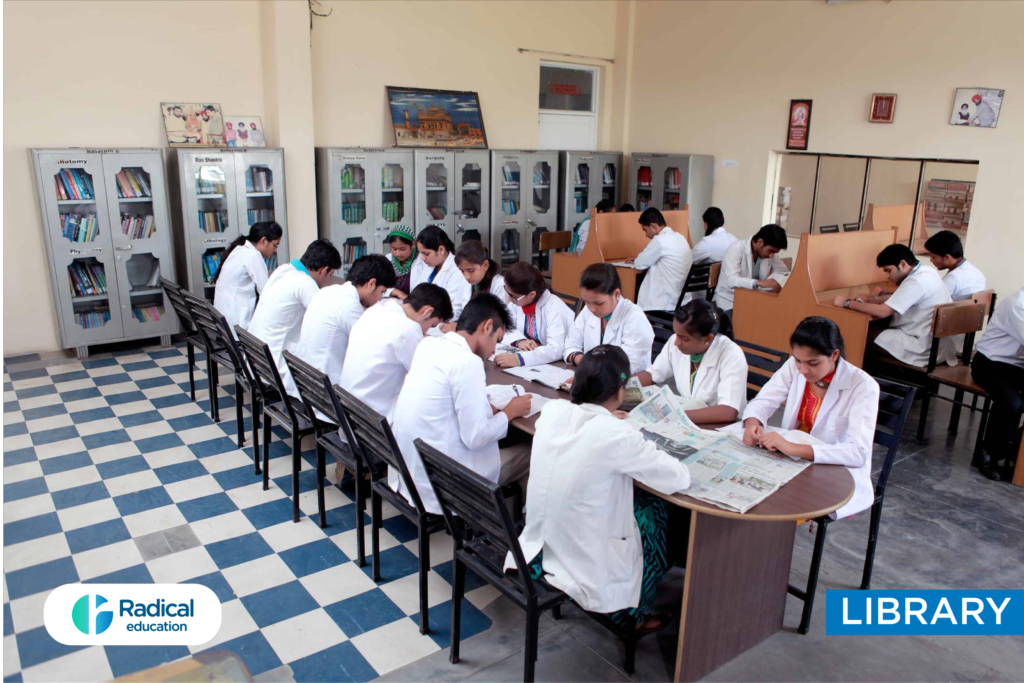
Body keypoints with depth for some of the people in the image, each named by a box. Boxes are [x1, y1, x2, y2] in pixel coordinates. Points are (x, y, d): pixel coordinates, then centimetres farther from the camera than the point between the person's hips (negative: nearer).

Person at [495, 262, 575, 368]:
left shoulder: (554, 308, -25)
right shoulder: (517, 300, -7)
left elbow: (556, 350, -35)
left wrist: (518, 358, -45)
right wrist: (519, 340, -18)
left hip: (559, 364, -6)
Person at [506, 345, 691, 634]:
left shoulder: (551, 411, -10)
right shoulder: (616, 436, -26)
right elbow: (680, 479, -15)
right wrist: (646, 452, 1)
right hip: (584, 563, -6)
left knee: (634, 499, 24)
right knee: (653, 509, 19)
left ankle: (628, 609, 38)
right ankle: (630, 614, 35)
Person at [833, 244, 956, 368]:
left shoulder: (916, 282, -23)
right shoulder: (926, 272, 7)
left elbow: (883, 312, -26)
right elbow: (899, 297, 17)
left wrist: (847, 303, -18)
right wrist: (870, 300, 1)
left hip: (928, 349, -9)